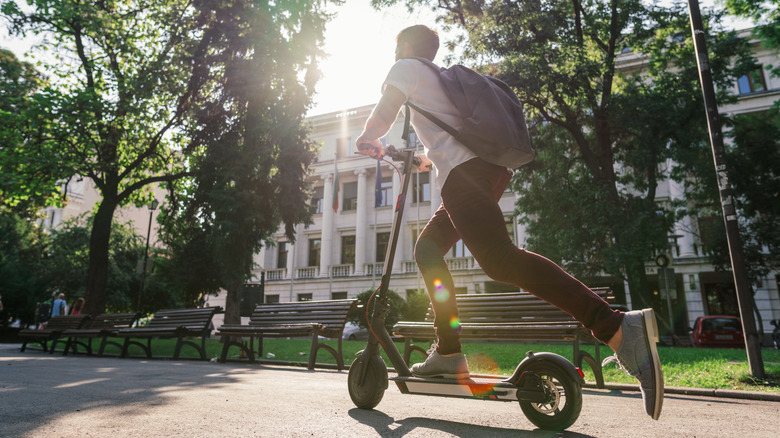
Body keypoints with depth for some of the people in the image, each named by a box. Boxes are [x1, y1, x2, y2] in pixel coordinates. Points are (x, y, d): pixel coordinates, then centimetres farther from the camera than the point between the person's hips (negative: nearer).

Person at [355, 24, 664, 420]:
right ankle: (448, 352, 10)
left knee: (499, 259, -25)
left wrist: (368, 141, 39)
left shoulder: (406, 69, 16)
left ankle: (618, 327, -35)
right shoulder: (442, 78, 37)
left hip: (463, 172, -9)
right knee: (428, 248, 15)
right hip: (489, 168, 9)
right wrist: (429, 158, 57)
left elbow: (383, 115, 18)